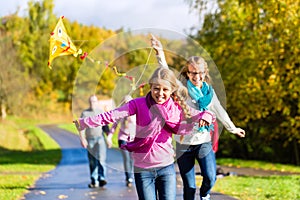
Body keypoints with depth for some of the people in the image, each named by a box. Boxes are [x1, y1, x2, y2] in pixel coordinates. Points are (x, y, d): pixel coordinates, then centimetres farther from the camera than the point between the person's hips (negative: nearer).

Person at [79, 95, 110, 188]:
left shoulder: (101, 112, 9)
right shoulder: (84, 113, 5)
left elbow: (105, 126, 13)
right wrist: (82, 139, -13)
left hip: (100, 139, 0)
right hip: (90, 140, 1)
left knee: (101, 159, -17)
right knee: (92, 162, 4)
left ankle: (102, 178, -22)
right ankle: (94, 181, 10)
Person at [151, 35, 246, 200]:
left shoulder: (209, 91, 7)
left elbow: (219, 111, 20)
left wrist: (233, 128, 30)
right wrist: (160, 54, -32)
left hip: (204, 142, 2)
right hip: (183, 144, -2)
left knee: (210, 177, -13)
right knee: (189, 187, 2)